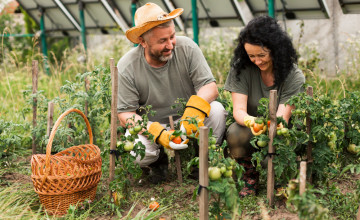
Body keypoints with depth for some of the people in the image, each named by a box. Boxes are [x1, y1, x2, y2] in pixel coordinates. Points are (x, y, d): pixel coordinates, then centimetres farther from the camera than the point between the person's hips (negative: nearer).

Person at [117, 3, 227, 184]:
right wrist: (158, 134, -33)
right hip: (150, 126, -1)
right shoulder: (127, 68, -18)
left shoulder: (187, 48, -13)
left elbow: (210, 86, -15)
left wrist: (195, 108, -39)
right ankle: (158, 162, 7)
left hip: (186, 121, 2)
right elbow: (125, 114, -17)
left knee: (216, 110, -27)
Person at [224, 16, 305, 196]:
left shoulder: (294, 77, -13)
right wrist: (251, 121, -43)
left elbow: (282, 117, -22)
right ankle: (251, 177, -5)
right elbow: (238, 110, -18)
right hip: (251, 128, 1)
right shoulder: (241, 69, -10)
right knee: (234, 133, -34)